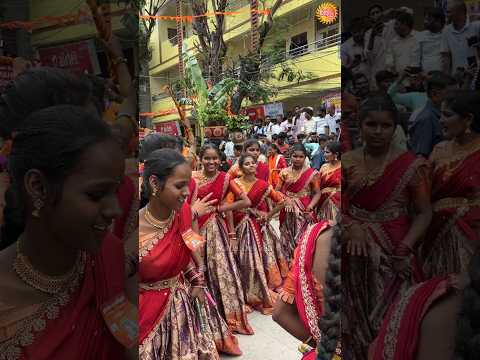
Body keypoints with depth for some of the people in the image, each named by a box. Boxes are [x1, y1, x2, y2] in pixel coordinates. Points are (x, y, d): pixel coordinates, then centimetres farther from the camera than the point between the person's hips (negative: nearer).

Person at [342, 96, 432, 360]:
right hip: (356, 252, 2)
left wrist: (406, 246, -15)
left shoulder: (410, 165, -4)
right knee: (356, 316, 14)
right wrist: (351, 227, -18)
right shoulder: (347, 162, 1)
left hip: (393, 253, -2)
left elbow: (424, 212, -2)